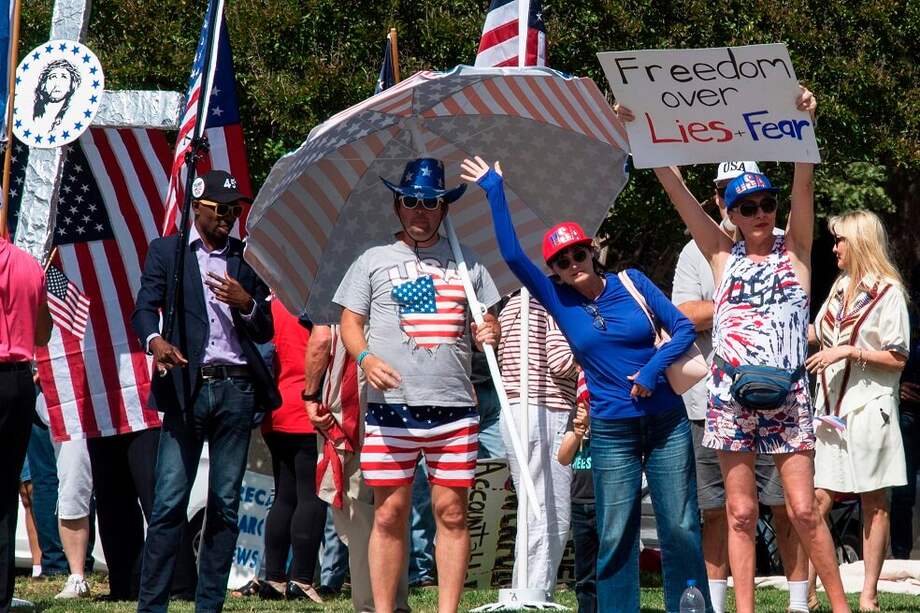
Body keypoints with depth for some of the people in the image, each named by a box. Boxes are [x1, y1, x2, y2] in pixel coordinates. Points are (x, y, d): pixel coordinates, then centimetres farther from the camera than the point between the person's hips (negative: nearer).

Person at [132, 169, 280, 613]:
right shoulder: (166, 251, 9)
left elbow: (266, 331, 15)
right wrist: (154, 340, -24)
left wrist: (246, 304, -6)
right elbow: (144, 308, -2)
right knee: (169, 502, -8)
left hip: (236, 389, 3)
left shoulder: (247, 258, 16)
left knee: (225, 506, 3)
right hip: (188, 387, -3)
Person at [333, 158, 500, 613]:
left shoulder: (466, 264, 16)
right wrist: (366, 358, -12)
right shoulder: (374, 261, 11)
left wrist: (489, 333, -3)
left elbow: (486, 323, 21)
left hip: (454, 408, 1)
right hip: (390, 406, -1)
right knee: (389, 514, -1)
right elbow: (349, 323, 9)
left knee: (451, 512, -1)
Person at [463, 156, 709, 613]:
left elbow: (683, 327, 1)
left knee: (681, 529, 0)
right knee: (615, 536, 0)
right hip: (612, 432, 0)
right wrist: (495, 193, -7)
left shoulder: (631, 283, 2)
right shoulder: (559, 299, 2)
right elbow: (512, 255, -7)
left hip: (667, 422, 0)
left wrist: (654, 366, -14)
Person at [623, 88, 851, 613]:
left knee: (804, 509, -5)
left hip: (788, 393, -2)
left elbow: (804, 185, -9)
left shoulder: (795, 251, 5)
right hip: (732, 393, 2)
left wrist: (804, 124, -23)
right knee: (741, 513, 3)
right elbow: (675, 187, 4)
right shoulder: (723, 255, 9)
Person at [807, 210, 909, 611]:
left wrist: (849, 352, -15)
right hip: (832, 409, 6)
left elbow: (898, 358, -8)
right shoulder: (841, 288, 16)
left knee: (874, 503, 0)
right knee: (817, 500, -2)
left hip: (869, 409, -6)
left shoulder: (887, 291, -5)